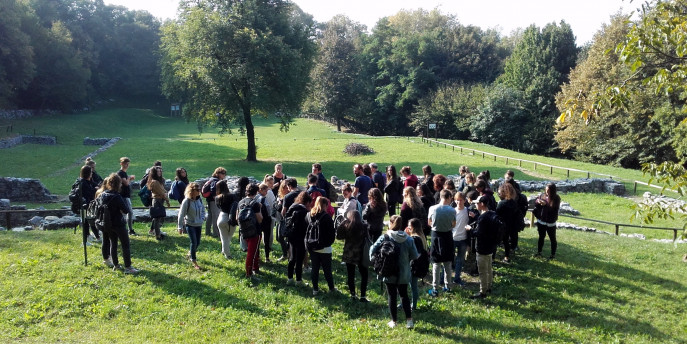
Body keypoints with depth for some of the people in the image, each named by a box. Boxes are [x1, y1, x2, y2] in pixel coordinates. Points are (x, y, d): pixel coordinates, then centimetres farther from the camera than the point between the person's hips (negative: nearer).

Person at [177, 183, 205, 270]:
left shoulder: (199, 199, -1)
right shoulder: (186, 201, -18)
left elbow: (203, 210, 15)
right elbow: (181, 214, -13)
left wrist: (202, 219, 2)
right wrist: (180, 227, -11)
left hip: (198, 225, 6)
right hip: (190, 225, -6)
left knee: (198, 243, 11)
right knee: (194, 243, -8)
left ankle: (189, 254, 38)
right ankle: (194, 262, 4)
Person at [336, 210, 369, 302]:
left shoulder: (346, 226, -8)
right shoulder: (363, 226, -10)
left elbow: (339, 236, -5)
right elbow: (368, 238, -5)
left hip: (348, 254, 2)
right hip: (360, 254, -2)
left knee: (350, 275, 13)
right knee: (364, 275, 9)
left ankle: (353, 295, 19)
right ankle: (363, 296, 6)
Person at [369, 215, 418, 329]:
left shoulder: (385, 237, -13)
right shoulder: (408, 239, -7)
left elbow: (373, 250, -13)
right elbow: (414, 256, -5)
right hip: (404, 273, 2)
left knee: (392, 296, 10)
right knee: (404, 295, 17)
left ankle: (393, 321, 17)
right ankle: (409, 320, 12)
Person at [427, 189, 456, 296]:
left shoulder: (433, 209, -12)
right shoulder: (452, 210, -13)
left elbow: (429, 223, 1)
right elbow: (453, 225, -1)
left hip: (436, 235, -1)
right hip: (448, 236, 1)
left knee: (436, 264, 4)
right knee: (448, 263, 15)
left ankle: (435, 289, 5)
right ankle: (447, 286, 26)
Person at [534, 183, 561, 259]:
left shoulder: (556, 198, -11)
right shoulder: (542, 196, 0)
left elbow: (554, 209, -20)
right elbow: (535, 204, 4)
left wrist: (545, 204, -30)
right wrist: (538, 202, -19)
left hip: (551, 223, -4)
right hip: (541, 221, 4)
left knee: (552, 238, 8)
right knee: (541, 237, 17)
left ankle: (553, 254, 19)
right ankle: (539, 252, 29)